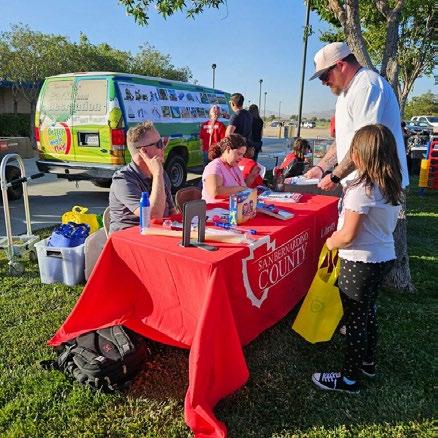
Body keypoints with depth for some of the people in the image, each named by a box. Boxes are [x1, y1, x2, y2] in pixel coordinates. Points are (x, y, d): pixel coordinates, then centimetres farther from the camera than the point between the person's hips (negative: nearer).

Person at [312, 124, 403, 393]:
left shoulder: (361, 189, -23)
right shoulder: (394, 187, 3)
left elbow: (348, 235, -23)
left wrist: (330, 242, -4)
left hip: (360, 262, -8)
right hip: (385, 257, 9)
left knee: (355, 320, 4)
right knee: (368, 311, 23)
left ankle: (350, 378, 20)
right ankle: (368, 362, 41)